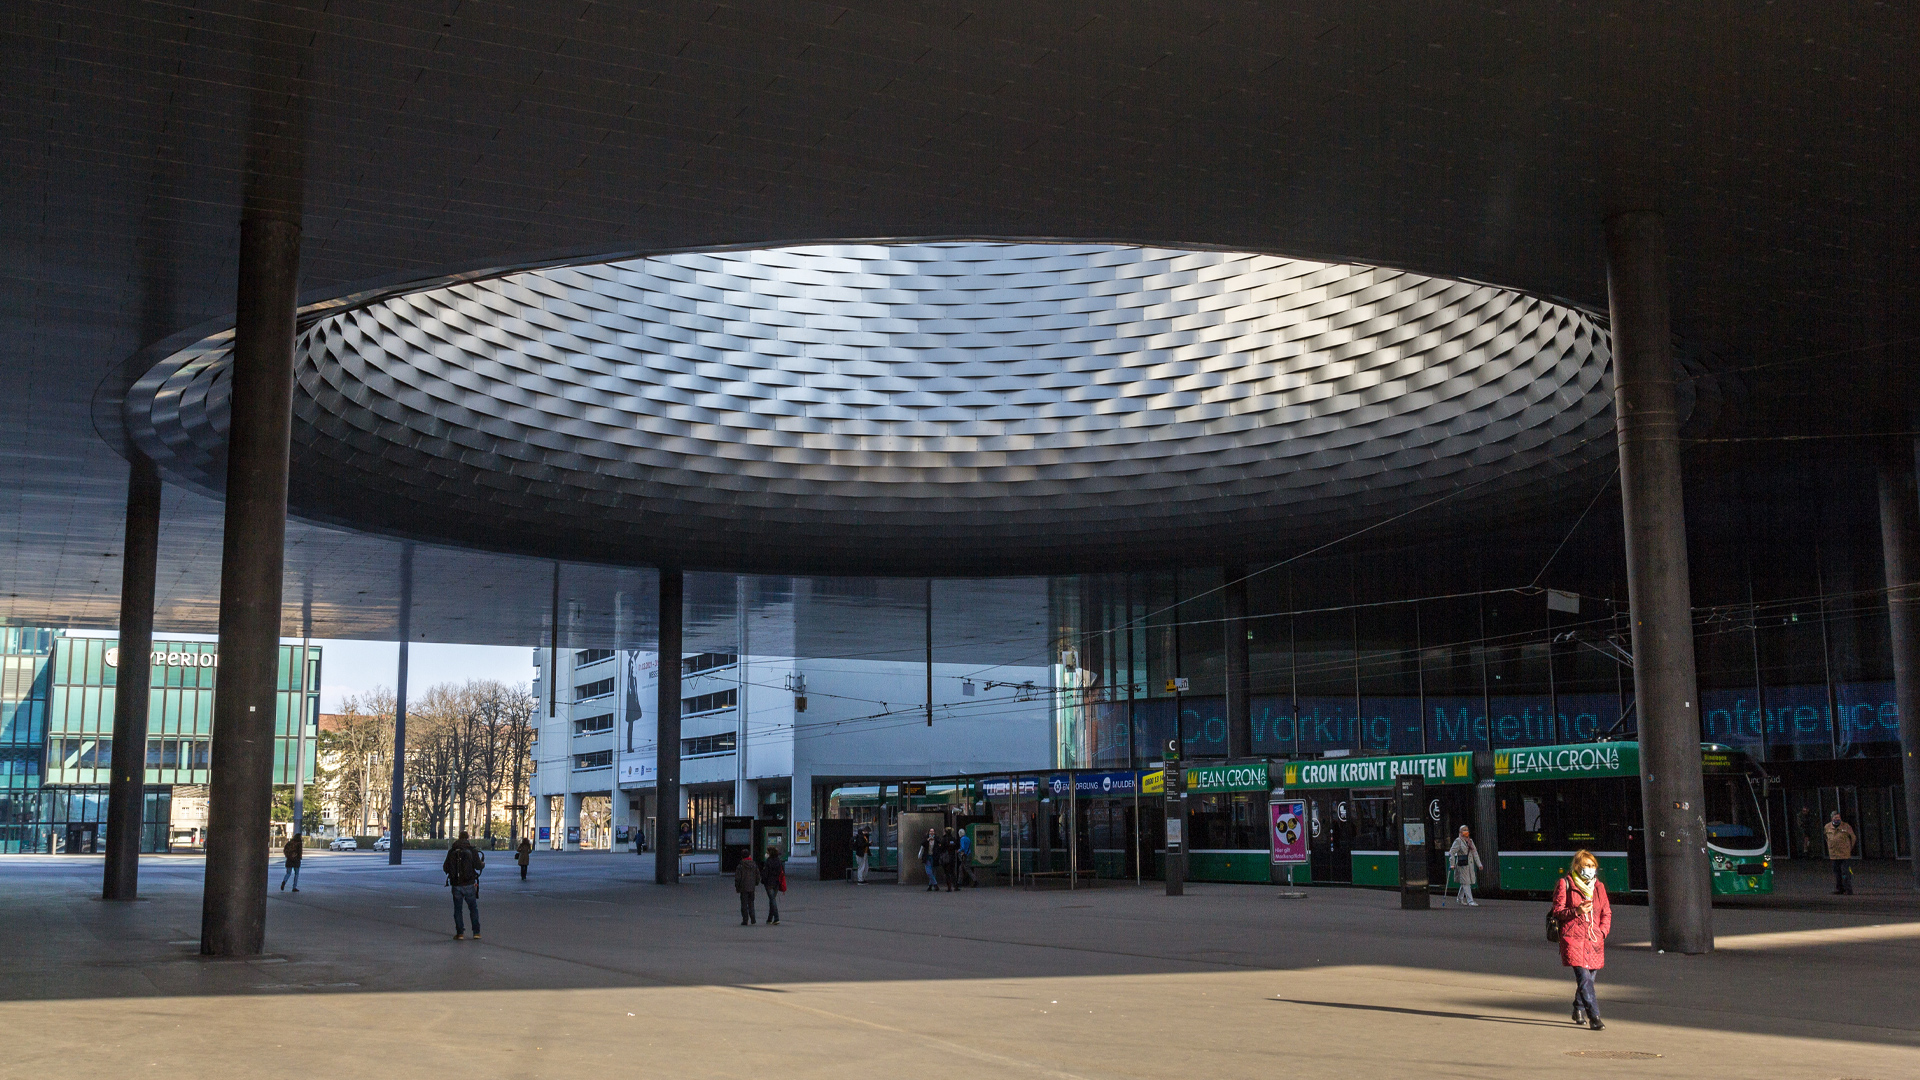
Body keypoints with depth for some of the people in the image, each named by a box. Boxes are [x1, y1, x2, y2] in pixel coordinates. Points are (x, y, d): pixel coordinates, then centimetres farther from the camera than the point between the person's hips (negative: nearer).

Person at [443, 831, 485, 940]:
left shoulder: (452, 851, 1)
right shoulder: (472, 850, -5)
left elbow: (445, 868, 3)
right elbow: (478, 866, -9)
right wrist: (483, 863, 14)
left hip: (456, 885, 1)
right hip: (469, 885, -1)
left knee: (457, 909, 10)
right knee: (473, 908, 11)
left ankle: (460, 932, 5)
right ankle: (476, 932, 8)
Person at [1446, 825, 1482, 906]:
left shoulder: (1470, 841, 15)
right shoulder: (1458, 841, -6)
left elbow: (1475, 853, 16)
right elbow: (1451, 852, -9)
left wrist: (1479, 864, 12)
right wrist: (1452, 864, -15)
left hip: (1470, 864, 7)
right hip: (1462, 864, -7)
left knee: (1466, 882, 12)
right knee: (1465, 882, -8)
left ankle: (1460, 898, 28)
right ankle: (1470, 901, -10)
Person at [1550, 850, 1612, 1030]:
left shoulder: (1599, 886, 15)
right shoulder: (1565, 884, 1)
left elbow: (1606, 912, 20)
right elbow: (1558, 911, -2)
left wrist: (1602, 931, 4)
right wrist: (1576, 911, -20)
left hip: (1594, 940, 5)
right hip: (1573, 938, -5)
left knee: (1588, 976, 9)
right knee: (1584, 977, -16)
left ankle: (1579, 1010, 31)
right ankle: (1594, 1017, -18)